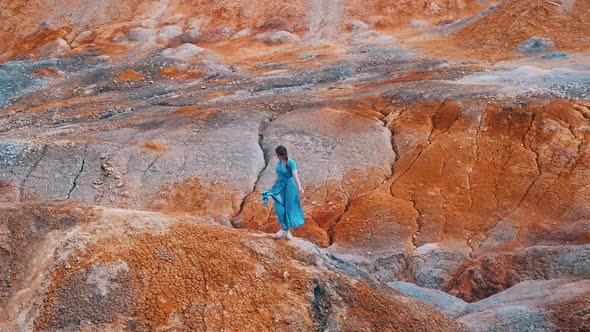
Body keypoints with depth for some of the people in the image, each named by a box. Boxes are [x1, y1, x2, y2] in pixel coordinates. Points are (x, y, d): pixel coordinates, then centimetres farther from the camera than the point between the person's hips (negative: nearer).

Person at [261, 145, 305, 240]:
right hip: (280, 187, 6)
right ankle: (283, 229, 9)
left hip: (289, 187, -6)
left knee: (289, 208, 4)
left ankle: (288, 230, 17)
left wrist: (299, 187, -45)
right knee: (279, 208, -3)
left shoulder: (291, 163, -17)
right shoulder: (279, 162, 5)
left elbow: (295, 175, -31)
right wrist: (273, 187, 23)